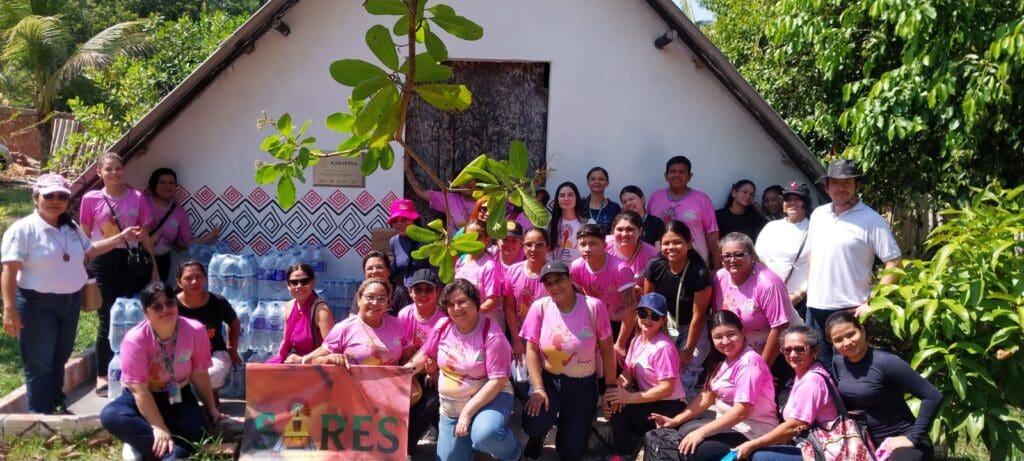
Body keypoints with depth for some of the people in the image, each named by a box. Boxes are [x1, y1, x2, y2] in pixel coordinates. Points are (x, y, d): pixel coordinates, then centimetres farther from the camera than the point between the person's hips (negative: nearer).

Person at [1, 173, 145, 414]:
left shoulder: (71, 227, 9)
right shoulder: (22, 229, -14)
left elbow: (89, 250, 24)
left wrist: (122, 237, 18)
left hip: (71, 302, 7)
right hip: (37, 304, -7)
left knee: (59, 359, 19)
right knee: (39, 365, 1)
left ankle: (57, 406, 32)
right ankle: (40, 416, 10)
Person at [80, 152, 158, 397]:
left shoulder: (137, 198, 3)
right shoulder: (90, 199, -1)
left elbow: (144, 235, 8)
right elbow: (84, 237, 6)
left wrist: (154, 266, 7)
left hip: (131, 260, 1)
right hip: (102, 261, -1)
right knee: (107, 319, 1)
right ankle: (102, 376, 12)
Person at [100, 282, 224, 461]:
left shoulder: (195, 331, -18)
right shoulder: (135, 339, -24)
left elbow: (199, 374, -5)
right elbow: (139, 389, -24)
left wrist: (211, 408, 3)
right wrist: (158, 428, -29)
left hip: (178, 396, 1)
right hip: (142, 397, -1)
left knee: (197, 429, -29)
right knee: (111, 416, -34)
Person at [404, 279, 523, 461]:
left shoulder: (491, 334, -20)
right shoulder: (443, 327, -3)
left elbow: (498, 380, -22)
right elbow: (424, 355, 11)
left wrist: (467, 412, -24)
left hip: (489, 398, -6)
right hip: (451, 406, 6)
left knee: (485, 435, -37)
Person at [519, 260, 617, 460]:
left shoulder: (593, 306, -11)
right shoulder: (540, 307, -9)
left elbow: (606, 350, -4)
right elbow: (532, 349, -6)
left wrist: (611, 387, -3)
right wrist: (538, 388, -15)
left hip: (583, 384, 0)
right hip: (549, 379, 0)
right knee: (533, 425, -29)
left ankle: (568, 420, 37)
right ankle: (538, 436, 11)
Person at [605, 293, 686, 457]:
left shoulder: (664, 347, -23)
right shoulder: (637, 340, 3)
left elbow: (666, 389, -25)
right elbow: (627, 372, 0)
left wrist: (629, 397, -28)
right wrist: (619, 389, -24)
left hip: (669, 406, -8)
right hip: (648, 399, 8)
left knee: (620, 409, -20)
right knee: (615, 403, -7)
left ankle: (623, 453, 1)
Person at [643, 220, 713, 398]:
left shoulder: (699, 273, -25)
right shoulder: (655, 267, -13)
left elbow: (697, 316, -17)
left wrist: (688, 351, -12)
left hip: (693, 330, -4)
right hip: (665, 327, 4)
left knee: (684, 379, -13)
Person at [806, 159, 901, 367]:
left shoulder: (871, 220, -8)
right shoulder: (818, 215, 9)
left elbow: (894, 264, -10)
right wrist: (810, 289, 12)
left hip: (850, 309, -5)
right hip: (815, 307, 5)